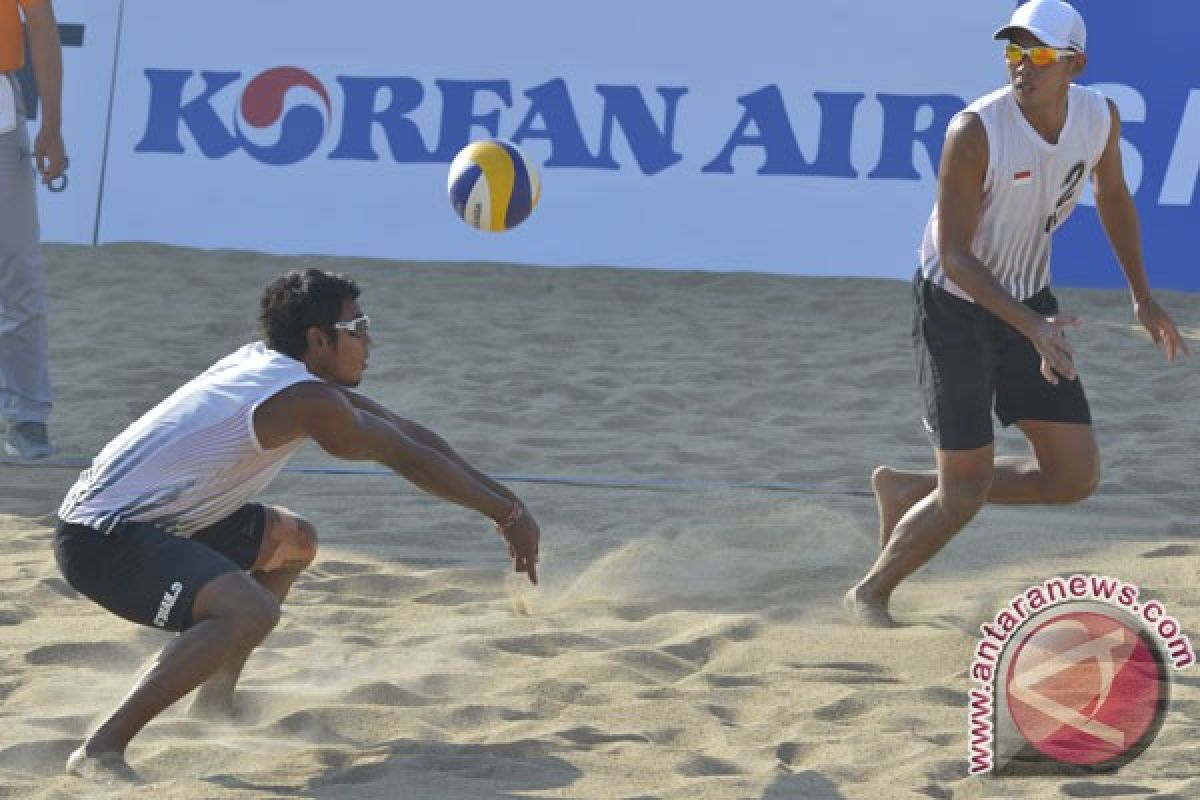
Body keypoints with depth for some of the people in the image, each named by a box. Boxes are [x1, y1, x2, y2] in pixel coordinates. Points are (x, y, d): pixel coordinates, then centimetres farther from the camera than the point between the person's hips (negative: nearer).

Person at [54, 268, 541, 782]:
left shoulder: (268, 365, 11)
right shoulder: (305, 401, -18)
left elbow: (403, 432, 15)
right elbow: (411, 459, -12)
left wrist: (498, 499, 17)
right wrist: (506, 512, -2)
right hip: (100, 541, -11)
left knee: (294, 542, 24)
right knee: (251, 613, -32)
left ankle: (216, 701, 29)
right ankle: (102, 749, -31)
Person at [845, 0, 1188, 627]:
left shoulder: (1100, 118, -9)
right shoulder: (975, 133, -27)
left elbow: (1112, 195, 13)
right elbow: (954, 256, -23)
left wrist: (1142, 297, 13)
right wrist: (1032, 328, -32)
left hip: (1030, 301, 6)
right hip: (955, 308, -6)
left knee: (1075, 477, 1)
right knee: (965, 494, -6)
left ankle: (909, 492, 19)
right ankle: (871, 594, 20)